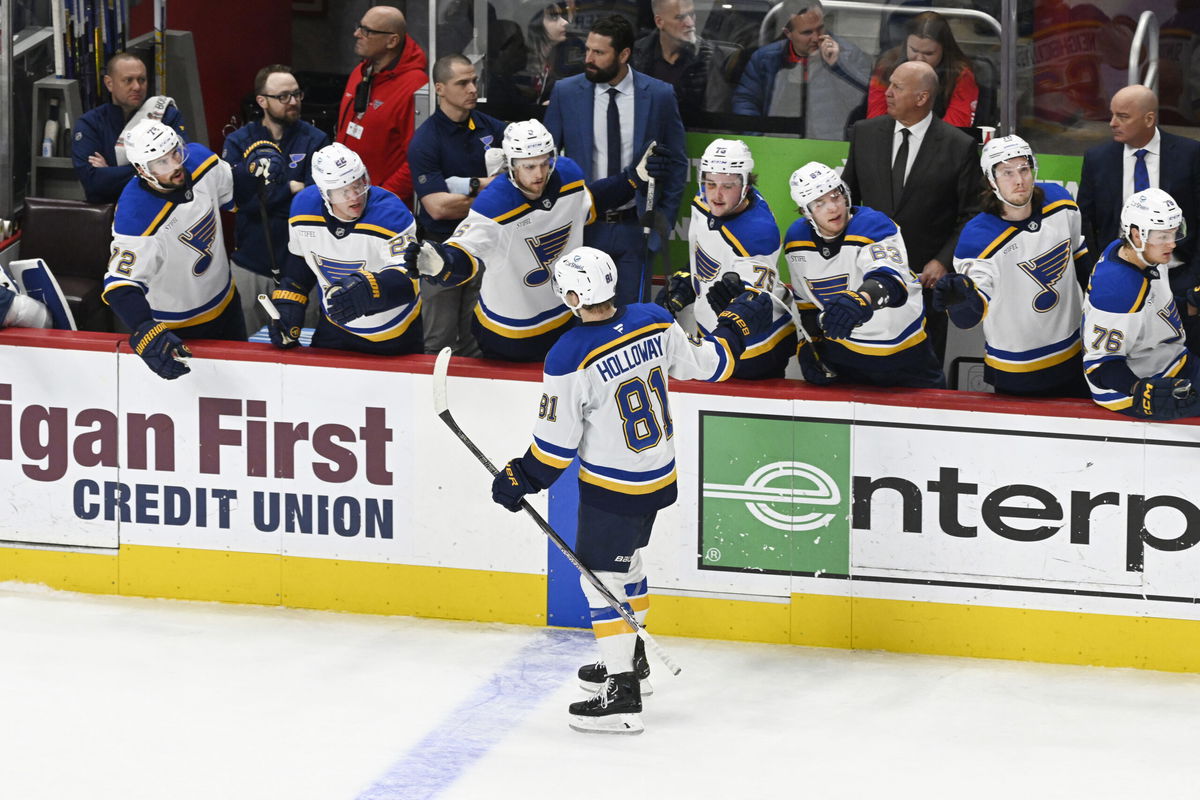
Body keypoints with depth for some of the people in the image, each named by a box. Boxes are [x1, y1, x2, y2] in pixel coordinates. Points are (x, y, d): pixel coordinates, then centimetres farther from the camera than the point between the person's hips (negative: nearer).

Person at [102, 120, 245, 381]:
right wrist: (147, 334, -49)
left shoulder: (198, 159, -17)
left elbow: (234, 193, 4)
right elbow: (121, 283, -35)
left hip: (225, 301, 7)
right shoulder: (136, 218, -36)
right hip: (178, 325, -7)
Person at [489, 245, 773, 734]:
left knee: (600, 576, 1)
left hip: (611, 488, -7)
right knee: (626, 560, 27)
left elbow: (556, 443, -18)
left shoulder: (570, 359, -25)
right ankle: (630, 659, 43)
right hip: (660, 476, 7)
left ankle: (622, 697, -3)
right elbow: (705, 365, 5)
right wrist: (737, 323, 23)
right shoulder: (653, 323, -9)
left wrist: (519, 481, -2)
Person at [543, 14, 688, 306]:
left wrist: (665, 218, 3)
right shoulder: (565, 93, -2)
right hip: (582, 226, 1)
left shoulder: (659, 96, -3)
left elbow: (677, 161, 7)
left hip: (634, 228, -1)